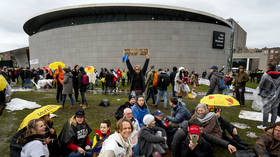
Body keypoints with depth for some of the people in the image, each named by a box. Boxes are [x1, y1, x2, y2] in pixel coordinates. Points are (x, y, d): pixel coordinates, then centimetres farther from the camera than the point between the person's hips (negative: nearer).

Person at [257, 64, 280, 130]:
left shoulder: (265, 75, -12)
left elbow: (261, 85, -5)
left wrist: (261, 92, 11)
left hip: (268, 96, -5)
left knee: (265, 111, 3)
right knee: (274, 111, 12)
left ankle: (264, 126, 10)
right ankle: (272, 125, 21)